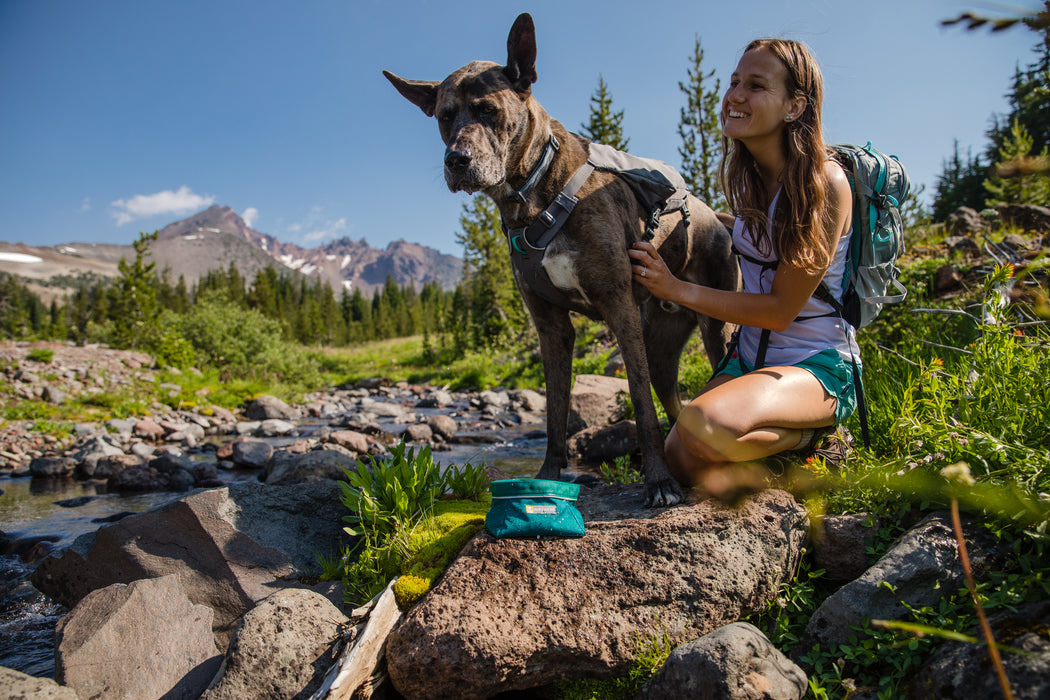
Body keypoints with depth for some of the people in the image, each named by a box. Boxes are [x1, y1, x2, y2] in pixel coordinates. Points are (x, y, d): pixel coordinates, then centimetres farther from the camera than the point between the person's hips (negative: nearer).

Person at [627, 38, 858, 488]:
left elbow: (781, 309, -17)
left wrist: (678, 289, -19)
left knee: (701, 426, -34)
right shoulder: (750, 173, 4)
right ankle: (785, 433, 10)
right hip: (749, 357, 6)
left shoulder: (825, 182, -17)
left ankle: (809, 432, -3)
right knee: (683, 461, -18)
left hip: (818, 365, -6)